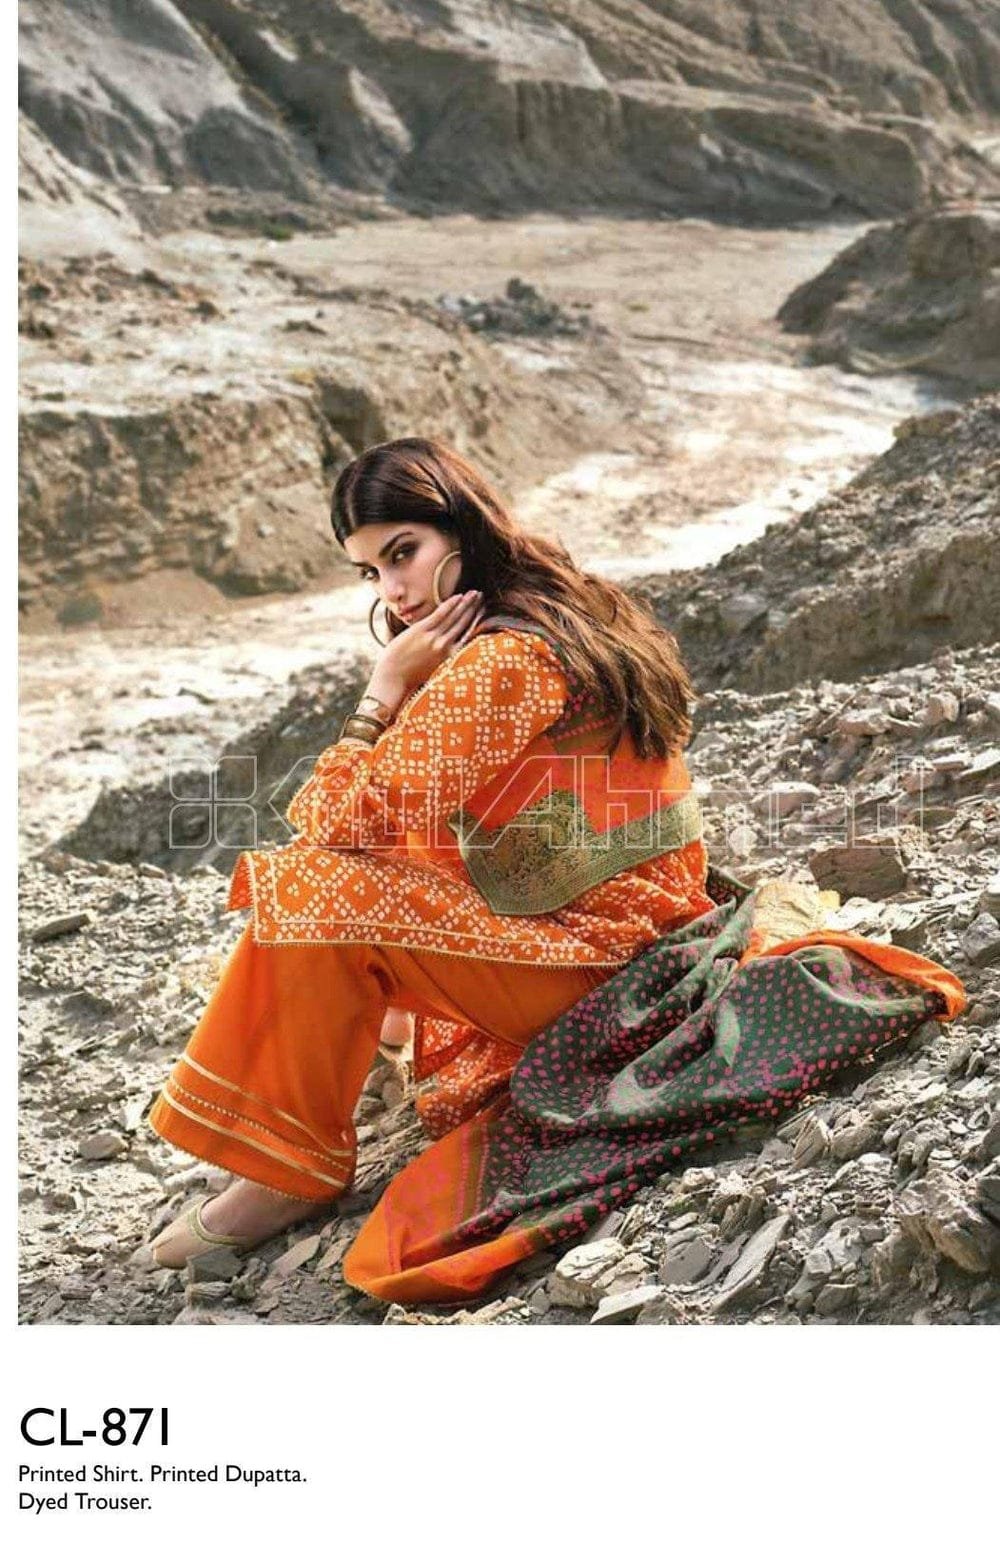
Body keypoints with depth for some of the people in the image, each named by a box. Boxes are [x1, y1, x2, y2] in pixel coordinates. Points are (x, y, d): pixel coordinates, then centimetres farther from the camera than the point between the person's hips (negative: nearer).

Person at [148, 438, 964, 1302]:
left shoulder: (499, 661, -23)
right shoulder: (575, 613, 8)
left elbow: (342, 825, -20)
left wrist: (386, 685, -14)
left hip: (593, 959, -10)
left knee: (313, 891, -18)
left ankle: (293, 1170, -6)